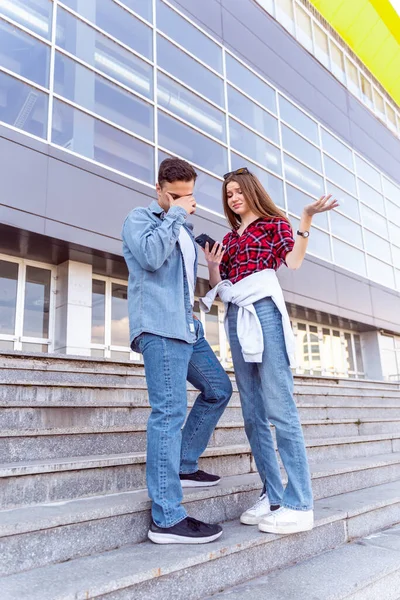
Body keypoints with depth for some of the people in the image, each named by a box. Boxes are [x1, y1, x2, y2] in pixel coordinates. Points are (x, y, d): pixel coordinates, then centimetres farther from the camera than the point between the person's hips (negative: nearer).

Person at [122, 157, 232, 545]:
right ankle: (166, 519, -11)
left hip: (186, 327, 9)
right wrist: (175, 214, -9)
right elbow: (151, 256, -19)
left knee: (219, 389, 15)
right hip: (158, 327, -9)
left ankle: (183, 466, 23)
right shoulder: (139, 218, 2)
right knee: (170, 411, -14)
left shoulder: (184, 231, 26)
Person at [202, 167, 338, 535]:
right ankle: (273, 497, 9)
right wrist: (213, 265, 4)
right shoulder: (229, 238, 25)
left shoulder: (275, 223, 11)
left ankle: (299, 505, -8)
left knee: (279, 408, -12)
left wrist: (306, 221, -15)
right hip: (237, 318, 6)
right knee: (253, 415, 2)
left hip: (265, 311, -6)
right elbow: (219, 285, 21)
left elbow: (293, 261, -7)